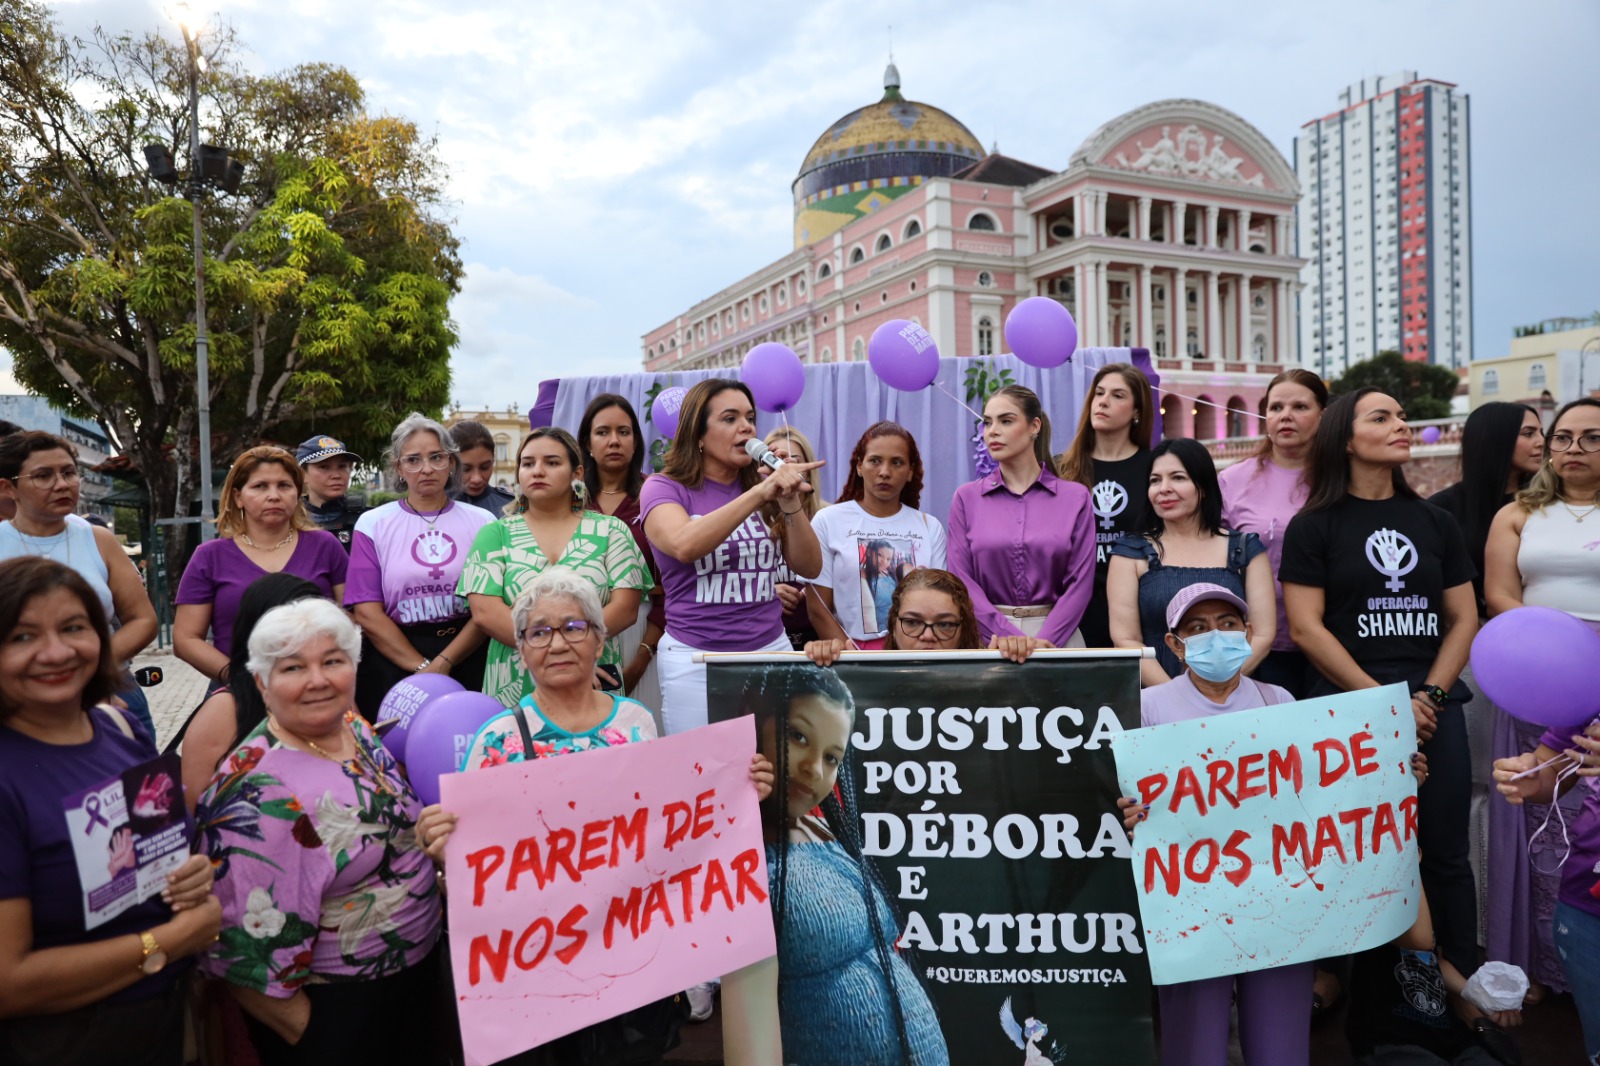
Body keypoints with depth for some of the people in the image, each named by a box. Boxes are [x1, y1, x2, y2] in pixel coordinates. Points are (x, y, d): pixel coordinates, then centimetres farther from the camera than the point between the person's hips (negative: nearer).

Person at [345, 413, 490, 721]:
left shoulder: (482, 522, 5)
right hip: (393, 666, 0)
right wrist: (422, 667, -11)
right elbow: (367, 613, -2)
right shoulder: (373, 524, 4)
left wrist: (443, 663, -13)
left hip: (467, 663, 0)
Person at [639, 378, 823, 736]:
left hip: (773, 651, 4)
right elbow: (685, 546, -25)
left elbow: (809, 568, 2)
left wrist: (790, 505, -13)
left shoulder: (765, 492, 7)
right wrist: (760, 492, -28)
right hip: (695, 659, -3)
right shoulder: (665, 488, -4)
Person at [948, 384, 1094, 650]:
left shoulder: (1075, 498, 1)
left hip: (1056, 636, 0)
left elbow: (1080, 581, -3)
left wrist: (1042, 643, -15)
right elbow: (961, 579, -5)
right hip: (987, 636, 0)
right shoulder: (967, 498, 1)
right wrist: (1012, 639, -15)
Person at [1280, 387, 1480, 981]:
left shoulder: (1435, 523, 12)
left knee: (1445, 854, 8)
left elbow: (1463, 619, 9)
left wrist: (1429, 695, -6)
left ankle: (1462, 979, 22)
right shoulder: (1314, 526, -1)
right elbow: (1305, 627, -8)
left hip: (1433, 706, 4)